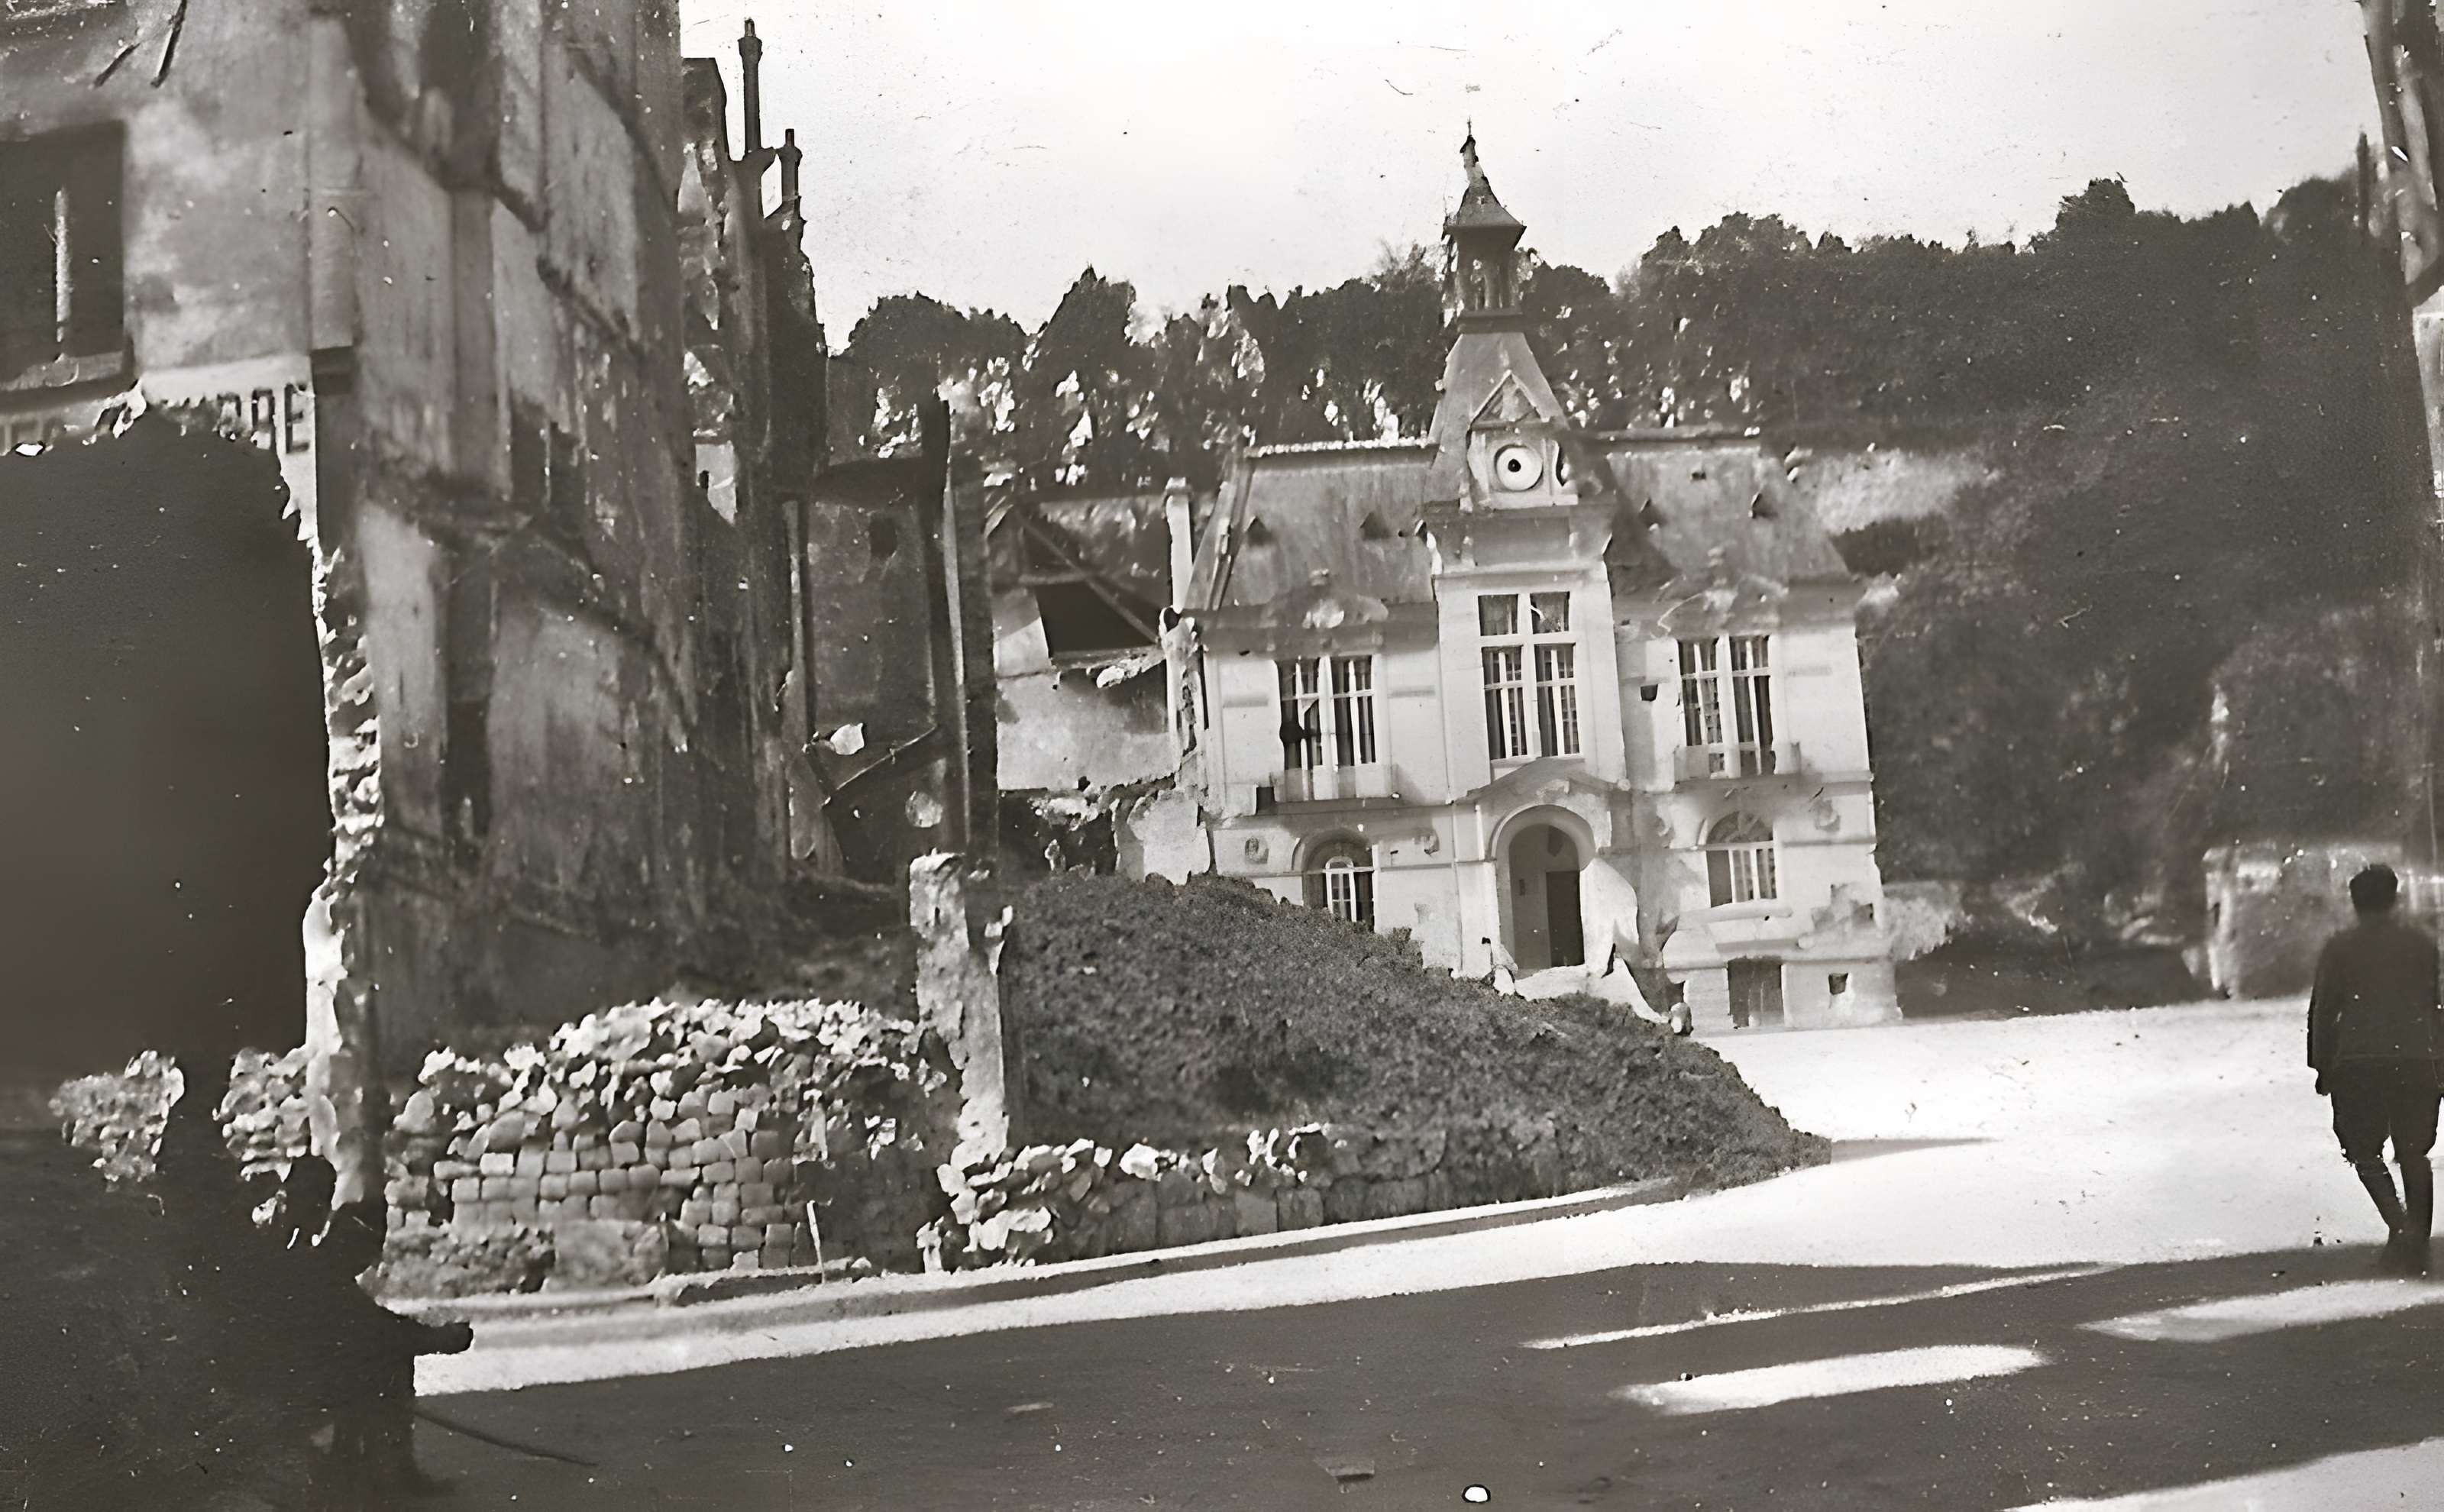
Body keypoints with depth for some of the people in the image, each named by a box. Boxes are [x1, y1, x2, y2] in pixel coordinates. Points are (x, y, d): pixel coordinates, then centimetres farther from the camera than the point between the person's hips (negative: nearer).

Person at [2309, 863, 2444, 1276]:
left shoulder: (2339, 948, 2)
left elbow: (2323, 1011, 1)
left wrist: (2322, 1067, 9)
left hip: (2358, 1062, -2)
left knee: (2364, 1150, 7)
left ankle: (2400, 1224, -17)